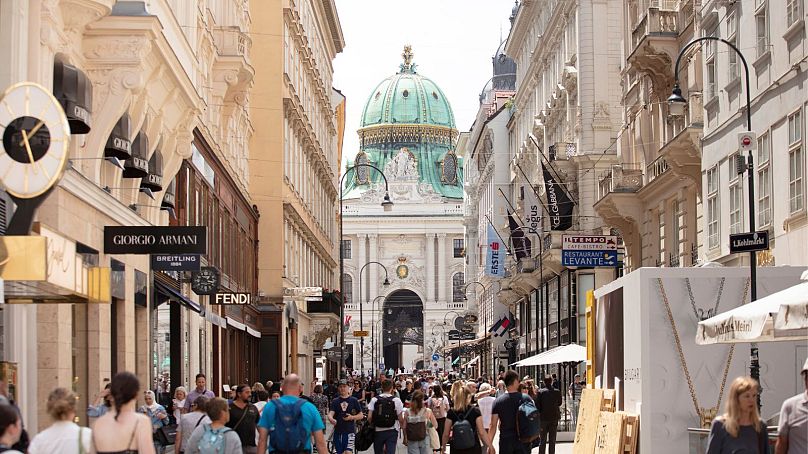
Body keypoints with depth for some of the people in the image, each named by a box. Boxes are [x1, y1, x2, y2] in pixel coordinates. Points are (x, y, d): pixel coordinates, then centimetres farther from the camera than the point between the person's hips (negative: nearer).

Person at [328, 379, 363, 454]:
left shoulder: (353, 400, 3)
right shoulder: (335, 401, 6)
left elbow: (361, 415, 6)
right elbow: (330, 413, -8)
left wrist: (352, 417, -13)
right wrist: (331, 419, -32)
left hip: (350, 431, -3)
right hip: (338, 431, 3)